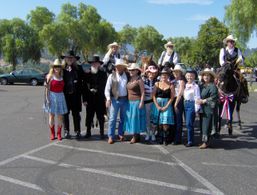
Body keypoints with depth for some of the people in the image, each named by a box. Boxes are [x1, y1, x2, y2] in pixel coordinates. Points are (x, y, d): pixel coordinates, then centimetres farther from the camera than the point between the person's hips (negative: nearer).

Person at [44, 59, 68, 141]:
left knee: (60, 116, 4)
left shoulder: (62, 76, 8)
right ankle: (52, 134, 14)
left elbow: (63, 88, 11)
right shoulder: (50, 76, -4)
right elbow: (47, 88, -7)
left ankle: (59, 134, 14)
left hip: (60, 97, 3)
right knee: (51, 116, 4)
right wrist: (47, 98, -13)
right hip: (52, 96, -3)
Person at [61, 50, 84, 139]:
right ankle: (66, 131, 17)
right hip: (65, 94, 1)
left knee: (76, 113, 5)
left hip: (75, 94, 0)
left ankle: (77, 131, 14)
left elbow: (83, 80, 1)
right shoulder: (62, 69, 2)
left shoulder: (78, 69, 3)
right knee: (65, 113, 7)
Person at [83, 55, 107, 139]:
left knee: (100, 116, 6)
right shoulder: (87, 74, 4)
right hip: (90, 99, 1)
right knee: (89, 116, 7)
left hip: (100, 98, -1)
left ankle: (102, 133, 15)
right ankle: (88, 132, 17)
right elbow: (84, 87, 1)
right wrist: (84, 99, -4)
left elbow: (104, 86, -2)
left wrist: (96, 90, -13)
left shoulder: (103, 74, 1)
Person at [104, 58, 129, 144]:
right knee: (112, 118, -2)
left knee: (123, 118, 12)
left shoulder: (128, 76, 5)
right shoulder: (112, 76, 0)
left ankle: (120, 134, 26)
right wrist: (108, 99, -12)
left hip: (125, 99, 2)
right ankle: (110, 136, 5)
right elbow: (107, 88, -1)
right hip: (115, 99, -2)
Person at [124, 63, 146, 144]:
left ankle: (136, 136, 9)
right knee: (130, 118, 9)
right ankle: (135, 136, 18)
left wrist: (141, 103, -16)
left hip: (137, 102, -7)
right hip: (129, 102, 7)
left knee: (136, 118, -1)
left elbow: (143, 92, -11)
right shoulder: (129, 79, 10)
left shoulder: (139, 80, -9)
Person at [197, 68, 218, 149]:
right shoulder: (201, 85, 15)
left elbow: (213, 98, -15)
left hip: (209, 109, -7)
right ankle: (204, 140, 19)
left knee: (206, 125, -7)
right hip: (202, 109, 8)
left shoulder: (213, 86, -8)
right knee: (202, 125, 10)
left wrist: (203, 101, -15)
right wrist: (198, 100, 4)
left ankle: (206, 142, -1)